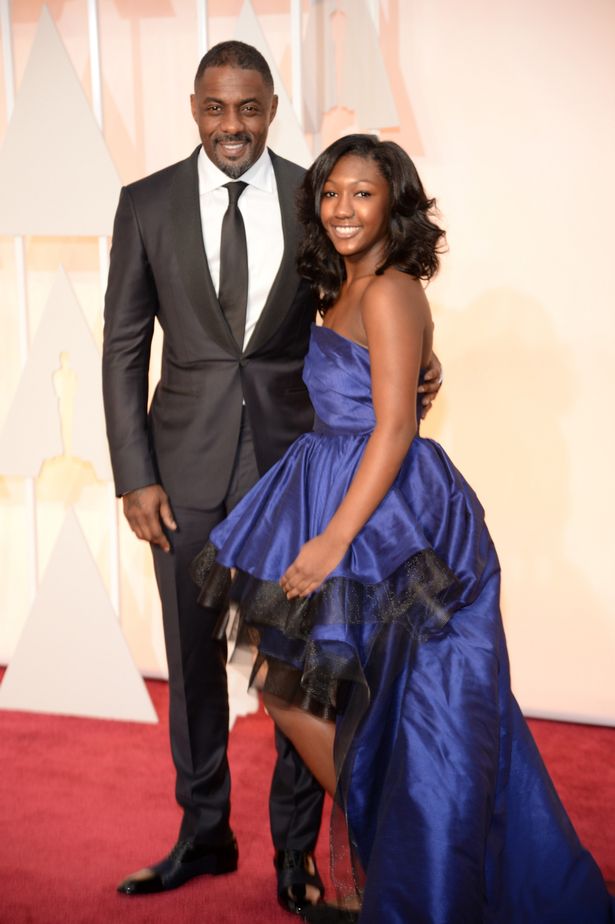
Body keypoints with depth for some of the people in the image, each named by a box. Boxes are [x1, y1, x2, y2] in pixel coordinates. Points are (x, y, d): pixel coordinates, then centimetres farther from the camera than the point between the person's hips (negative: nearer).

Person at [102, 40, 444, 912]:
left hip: (293, 457, 0)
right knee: (194, 661, 12)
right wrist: (134, 475, -5)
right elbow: (124, 348, 1)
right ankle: (203, 835, 31)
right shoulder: (147, 204, 1)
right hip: (187, 465, 1)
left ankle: (296, 844, 26)